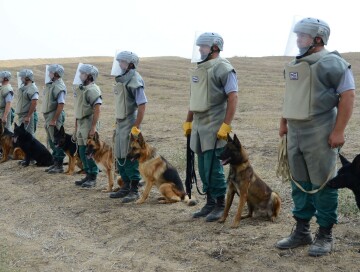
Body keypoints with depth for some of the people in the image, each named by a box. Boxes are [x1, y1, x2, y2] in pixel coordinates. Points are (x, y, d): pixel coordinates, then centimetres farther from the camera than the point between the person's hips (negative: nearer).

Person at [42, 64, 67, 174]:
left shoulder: (59, 87, -17)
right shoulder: (50, 84, 13)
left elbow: (61, 104, -22)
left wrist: (54, 120, -24)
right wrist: (48, 119, 16)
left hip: (55, 116, -10)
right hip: (48, 115, 10)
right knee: (51, 141, 15)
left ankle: (59, 166, 1)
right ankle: (55, 163, 24)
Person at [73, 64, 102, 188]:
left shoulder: (92, 90, -13)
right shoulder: (80, 89, 15)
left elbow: (97, 109, -20)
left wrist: (93, 127, -24)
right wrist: (76, 127, 19)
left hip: (88, 123, -9)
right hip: (80, 123, 9)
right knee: (82, 151, 12)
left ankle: (93, 178, 2)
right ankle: (88, 175, 21)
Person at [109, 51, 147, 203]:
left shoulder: (134, 81, -14)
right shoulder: (121, 80, 12)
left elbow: (142, 105, -19)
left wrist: (136, 127, -21)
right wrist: (117, 123, 15)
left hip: (130, 123, -9)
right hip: (120, 123, 9)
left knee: (130, 158, -6)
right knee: (120, 157, 13)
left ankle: (134, 191, 2)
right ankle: (126, 187, 24)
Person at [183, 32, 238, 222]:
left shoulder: (223, 69, -10)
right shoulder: (199, 69, 16)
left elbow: (233, 98, -15)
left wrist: (226, 125, -20)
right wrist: (188, 122, 21)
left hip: (215, 127, -8)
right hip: (198, 126, 8)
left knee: (213, 167, -7)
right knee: (203, 167, 11)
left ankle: (220, 205, 5)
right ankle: (210, 203, 21)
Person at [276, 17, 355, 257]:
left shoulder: (332, 63, -10)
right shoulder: (295, 65, 15)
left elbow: (348, 95, -15)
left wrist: (339, 131, -19)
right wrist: (284, 122, 19)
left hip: (320, 134, -8)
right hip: (295, 133, 8)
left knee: (322, 183, -1)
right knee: (299, 183, 12)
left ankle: (325, 235, 9)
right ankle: (302, 231, 22)